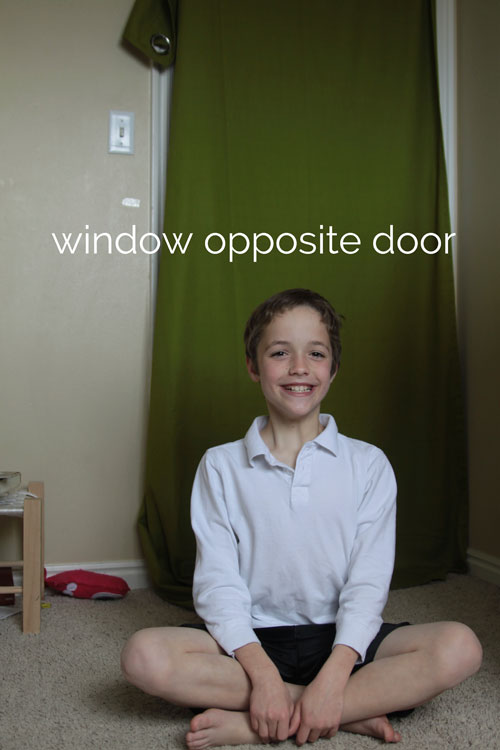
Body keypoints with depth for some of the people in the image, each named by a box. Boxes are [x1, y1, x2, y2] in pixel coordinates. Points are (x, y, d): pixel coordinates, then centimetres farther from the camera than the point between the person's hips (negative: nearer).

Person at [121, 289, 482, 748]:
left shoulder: (368, 464, 3)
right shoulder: (221, 466, 3)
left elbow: (368, 583, -6)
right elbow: (218, 582, -6)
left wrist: (332, 677, -22)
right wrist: (262, 674, -21)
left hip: (340, 640, 1)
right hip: (255, 640, 0)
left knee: (459, 648, -26)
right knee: (145, 656, -27)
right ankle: (352, 711, -19)